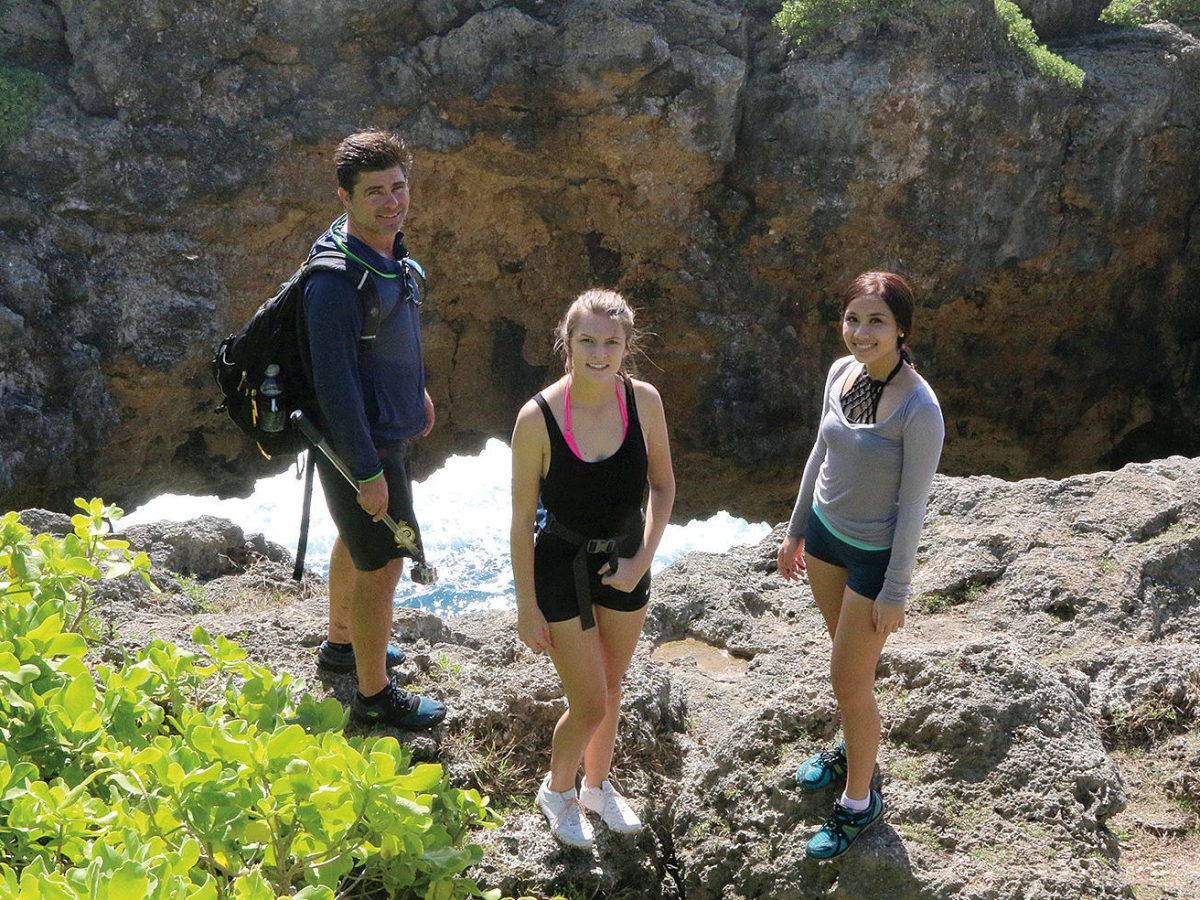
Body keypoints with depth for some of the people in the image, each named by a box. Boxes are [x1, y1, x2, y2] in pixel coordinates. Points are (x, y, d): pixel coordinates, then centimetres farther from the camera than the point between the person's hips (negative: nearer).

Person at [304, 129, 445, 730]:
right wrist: (366, 472, -26)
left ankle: (341, 644, 48)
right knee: (381, 566, 3)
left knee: (358, 542, 27)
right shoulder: (336, 278, -30)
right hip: (360, 444, -10)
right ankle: (374, 695, 19)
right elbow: (334, 383, -29)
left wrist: (415, 389, 28)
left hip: (388, 428, 10)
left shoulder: (389, 250, 0)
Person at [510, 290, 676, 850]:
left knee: (611, 688, 21)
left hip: (626, 565, 4)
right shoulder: (538, 418, -23)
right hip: (562, 567, -3)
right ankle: (557, 789, 35)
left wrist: (641, 561, -8)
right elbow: (522, 519, -15)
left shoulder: (643, 401, -14)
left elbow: (663, 487, 1)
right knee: (590, 707, 3)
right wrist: (527, 609, -11)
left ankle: (597, 786, 48)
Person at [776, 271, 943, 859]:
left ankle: (859, 802, 25)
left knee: (849, 680, 5)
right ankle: (852, 751, 46)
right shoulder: (841, 373, -7)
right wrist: (796, 530, 15)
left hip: (876, 554, -6)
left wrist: (895, 593, -14)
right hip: (826, 532, 6)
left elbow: (913, 506, -21)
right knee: (847, 654, 24)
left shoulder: (918, 409, -28)